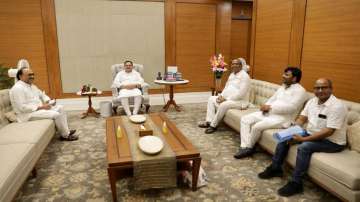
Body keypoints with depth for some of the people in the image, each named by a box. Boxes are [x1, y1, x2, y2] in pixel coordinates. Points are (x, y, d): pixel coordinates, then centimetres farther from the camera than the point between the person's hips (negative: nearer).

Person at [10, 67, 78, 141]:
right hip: (28, 114, -10)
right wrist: (41, 107, -23)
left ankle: (66, 130, 3)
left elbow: (42, 95, 22)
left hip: (38, 108, 10)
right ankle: (65, 135, -5)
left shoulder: (31, 86, 12)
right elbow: (22, 107, -25)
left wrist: (47, 102, 0)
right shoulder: (17, 88, -18)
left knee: (60, 108, 4)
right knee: (56, 114, -21)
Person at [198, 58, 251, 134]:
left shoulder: (244, 76, -14)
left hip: (238, 101, -9)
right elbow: (226, 87, 19)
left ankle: (213, 125, -20)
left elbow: (241, 94, -23)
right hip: (226, 98, 10)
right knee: (211, 99, 0)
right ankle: (209, 121, -11)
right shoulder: (232, 74, 15)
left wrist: (226, 99, -23)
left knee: (224, 105, -35)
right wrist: (221, 95, -2)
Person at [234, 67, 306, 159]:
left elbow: (291, 107, -20)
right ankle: (245, 146, -13)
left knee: (257, 126, -28)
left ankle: (249, 147, -2)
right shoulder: (282, 87, 20)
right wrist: (266, 106, -3)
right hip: (268, 113, 9)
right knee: (245, 119, -8)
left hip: (283, 118, -9)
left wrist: (270, 107, -19)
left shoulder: (300, 90, -8)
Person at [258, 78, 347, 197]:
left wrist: (303, 139, -30)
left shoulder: (337, 106, -22)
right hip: (311, 134, 8)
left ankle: (296, 183, -20)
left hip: (333, 141, -8)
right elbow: (301, 119, 5)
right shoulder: (312, 101, 3)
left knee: (304, 147, -32)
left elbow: (328, 132, -28)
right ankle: (275, 168, 9)